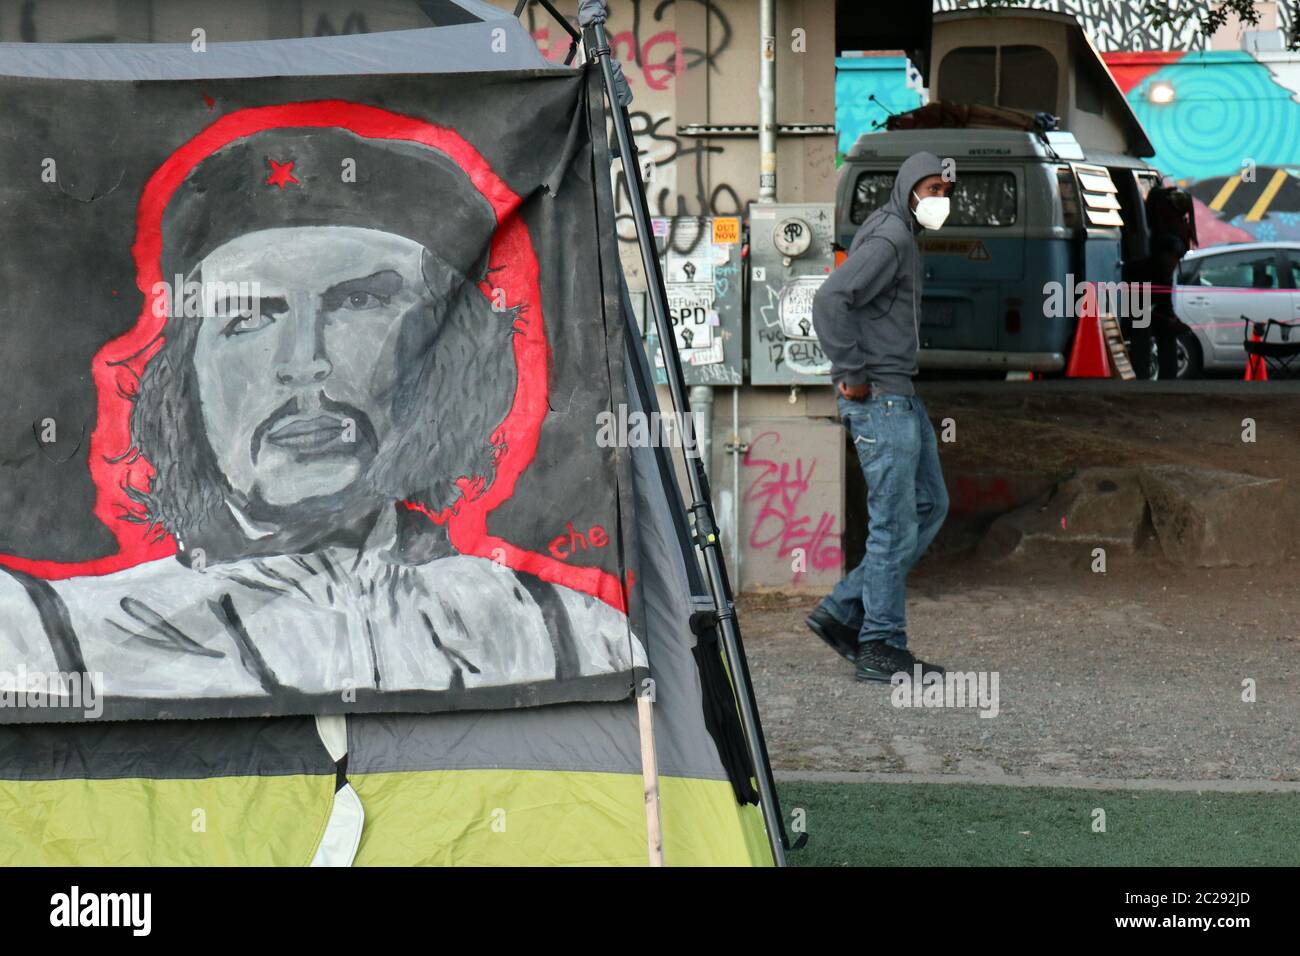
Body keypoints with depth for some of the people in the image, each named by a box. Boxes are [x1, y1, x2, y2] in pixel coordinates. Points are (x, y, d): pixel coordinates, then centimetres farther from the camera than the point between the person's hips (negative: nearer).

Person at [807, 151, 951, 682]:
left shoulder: (902, 238, 18)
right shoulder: (889, 240, -14)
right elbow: (830, 300, -26)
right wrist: (852, 375, -20)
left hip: (901, 398, 11)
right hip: (879, 399, -11)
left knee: (930, 505, 14)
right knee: (895, 523, -6)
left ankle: (844, 613, 15)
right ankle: (880, 649, 3)